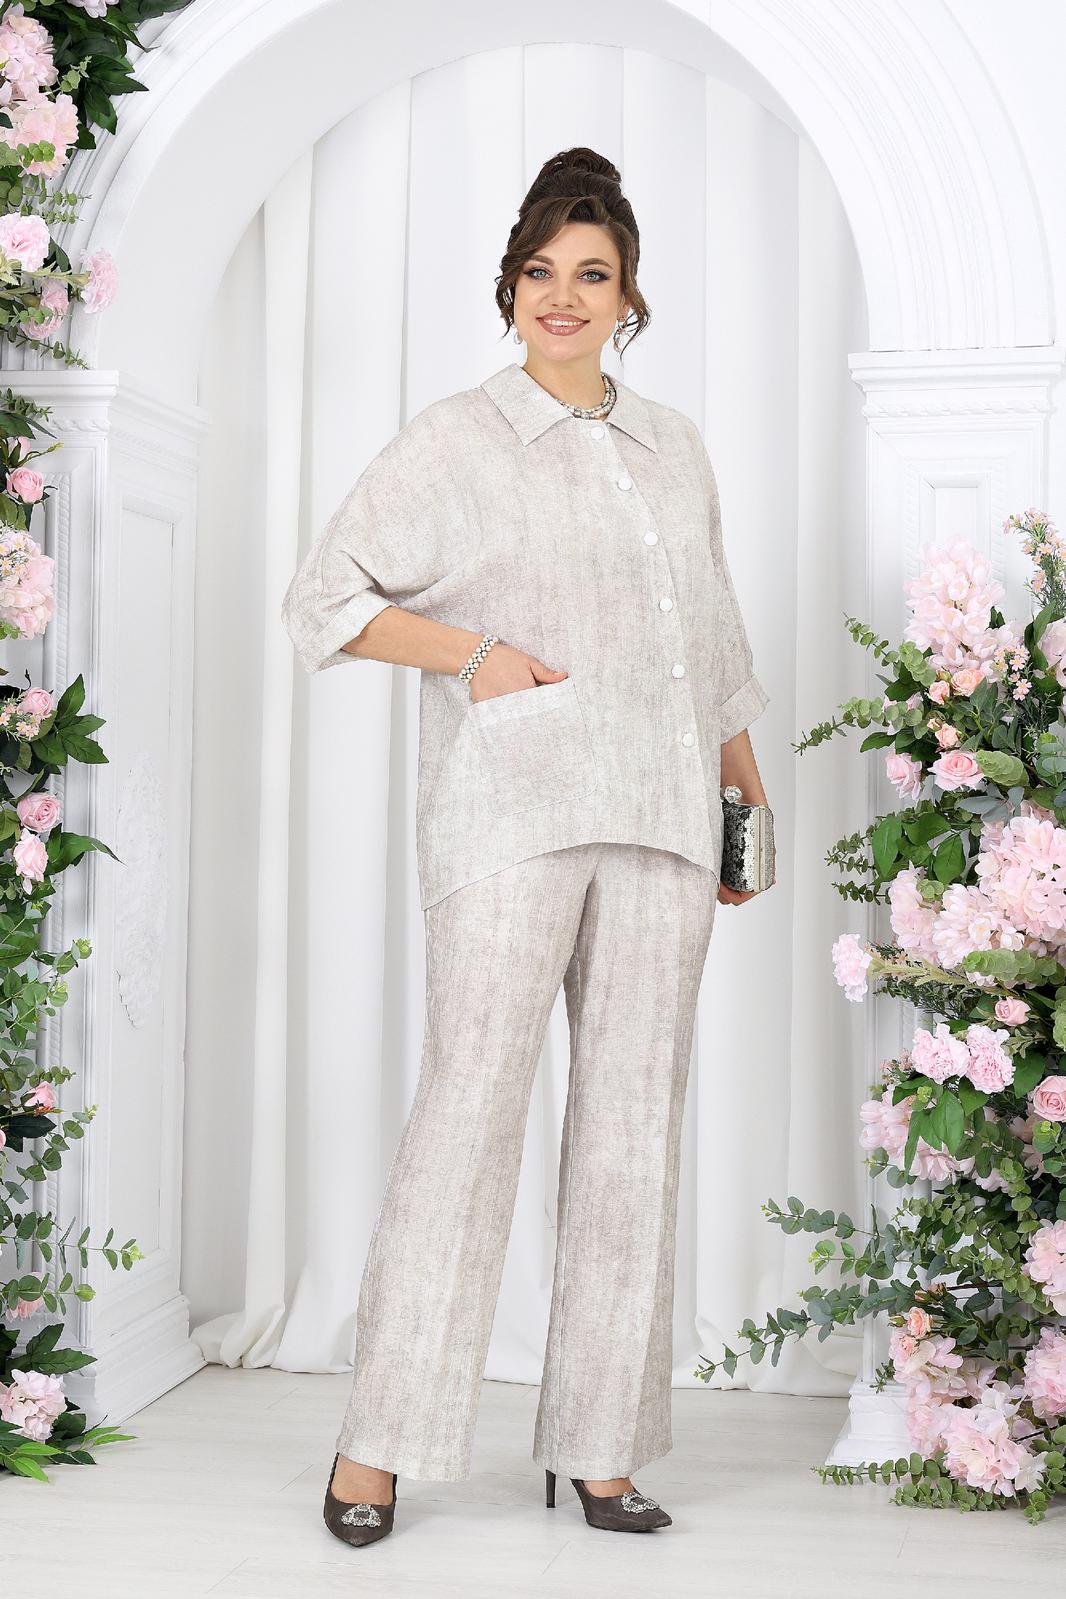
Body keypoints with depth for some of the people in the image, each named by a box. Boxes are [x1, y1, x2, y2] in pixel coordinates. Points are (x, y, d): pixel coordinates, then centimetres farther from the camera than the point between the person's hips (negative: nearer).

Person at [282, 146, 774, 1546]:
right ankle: (376, 1446, -1)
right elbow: (324, 600, 4)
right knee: (470, 1101, -10)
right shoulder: (455, 441, 6)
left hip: (659, 823, 5)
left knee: (635, 1122, 3)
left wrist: (748, 801, 21)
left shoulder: (674, 445, 19)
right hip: (511, 811, -4)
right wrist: (470, 651, -9)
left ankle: (599, 1446, 12)